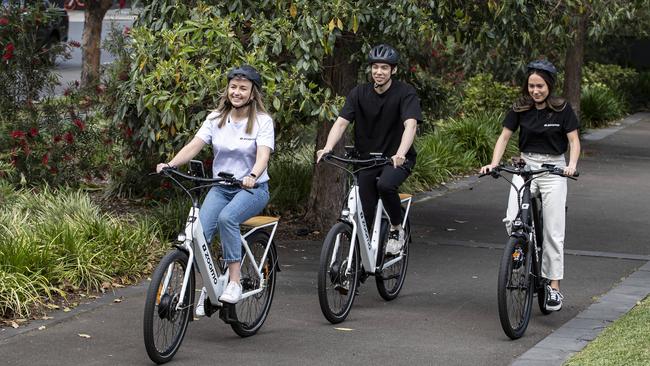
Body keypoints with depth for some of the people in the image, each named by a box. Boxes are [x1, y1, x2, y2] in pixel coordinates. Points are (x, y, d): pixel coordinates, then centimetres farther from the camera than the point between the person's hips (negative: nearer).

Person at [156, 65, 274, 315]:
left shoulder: (262, 121, -6)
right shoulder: (216, 119, 5)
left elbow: (263, 154, -21)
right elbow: (194, 145, -6)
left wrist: (252, 176, -42)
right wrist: (170, 164, -24)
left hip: (252, 188, -3)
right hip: (221, 188, 4)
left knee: (226, 218, -34)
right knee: (199, 231, -21)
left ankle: (234, 282, -27)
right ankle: (202, 288, -6)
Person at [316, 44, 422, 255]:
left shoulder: (405, 93, -12)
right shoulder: (359, 93, -2)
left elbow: (410, 124, -27)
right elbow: (341, 122, -13)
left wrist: (400, 153, -45)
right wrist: (328, 147, -32)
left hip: (397, 158, -3)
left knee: (385, 184, -33)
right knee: (365, 214, -5)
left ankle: (397, 230, -9)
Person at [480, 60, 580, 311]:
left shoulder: (562, 109, -6)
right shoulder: (520, 109, 1)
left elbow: (574, 140, -5)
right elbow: (504, 137, 2)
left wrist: (572, 165, -24)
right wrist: (494, 164, -14)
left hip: (553, 169, -2)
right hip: (526, 166, 2)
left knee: (553, 231, -3)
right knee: (512, 220, -19)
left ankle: (554, 287, 5)